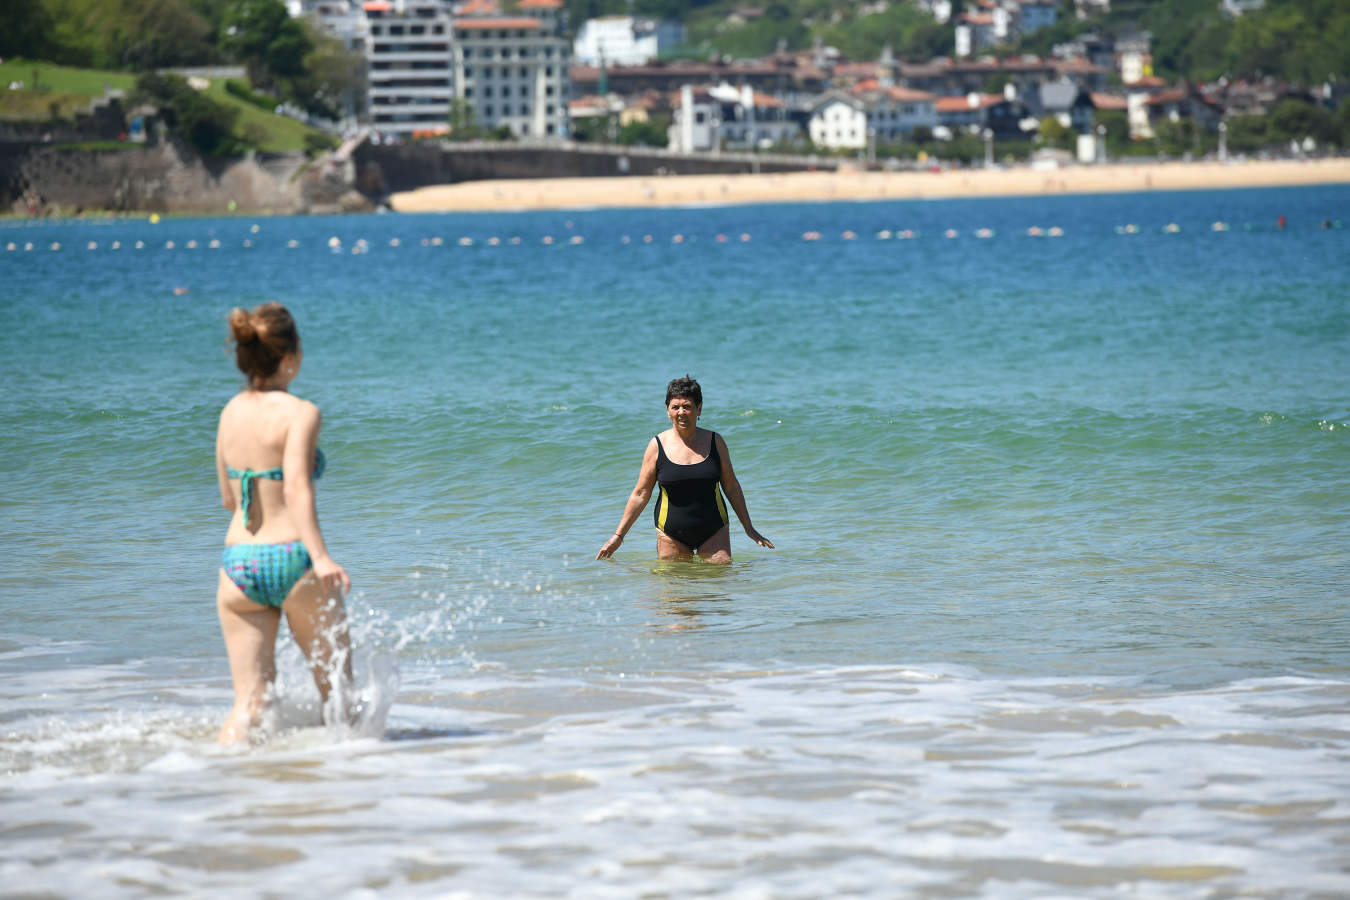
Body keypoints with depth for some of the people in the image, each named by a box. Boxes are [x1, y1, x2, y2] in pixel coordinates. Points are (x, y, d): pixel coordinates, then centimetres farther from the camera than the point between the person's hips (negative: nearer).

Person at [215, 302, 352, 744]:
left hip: (237, 561, 5)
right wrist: (319, 556, -31)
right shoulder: (299, 412, -9)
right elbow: (296, 488, -23)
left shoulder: (231, 411, 9)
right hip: (291, 559, -5)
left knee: (250, 703, 3)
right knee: (336, 689, 14)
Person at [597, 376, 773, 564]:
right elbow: (640, 494, 4)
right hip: (671, 535, -1)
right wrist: (618, 535, 3)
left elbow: (731, 487, 12)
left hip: (714, 531, 1)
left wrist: (749, 528, 13)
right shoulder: (658, 445, -1)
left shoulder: (714, 441, 3)